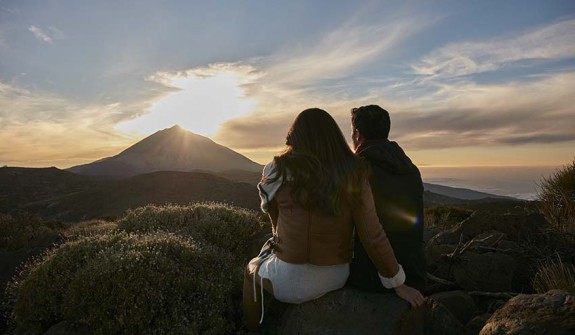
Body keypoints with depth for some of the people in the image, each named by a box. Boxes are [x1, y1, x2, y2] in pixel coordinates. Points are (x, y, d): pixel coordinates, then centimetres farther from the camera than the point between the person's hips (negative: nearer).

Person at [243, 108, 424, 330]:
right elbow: (373, 237, -14)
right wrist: (398, 284, -1)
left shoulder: (281, 171, -13)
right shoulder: (354, 175, -11)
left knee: (253, 269, 30)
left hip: (292, 281, -3)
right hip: (337, 277, 4)